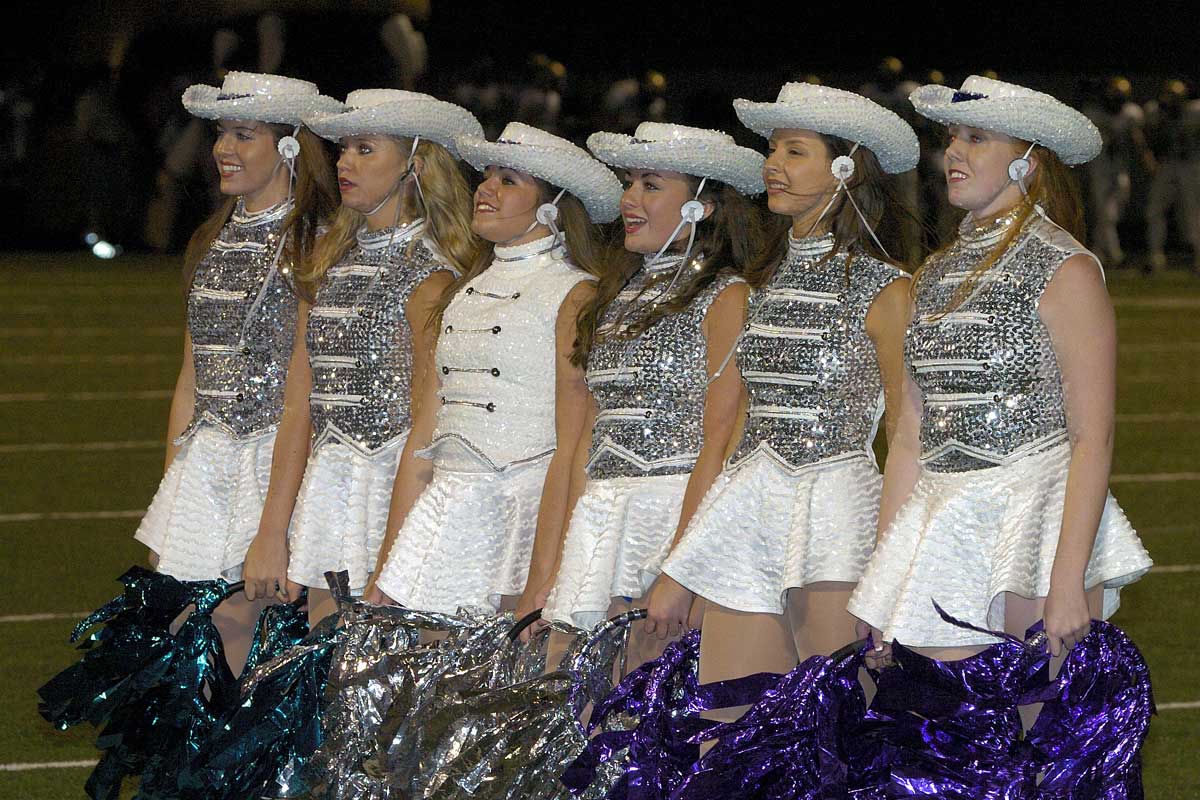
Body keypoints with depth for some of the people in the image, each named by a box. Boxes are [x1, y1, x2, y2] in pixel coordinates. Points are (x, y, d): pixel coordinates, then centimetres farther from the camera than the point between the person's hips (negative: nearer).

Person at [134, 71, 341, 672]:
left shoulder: (313, 244, -6)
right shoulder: (212, 243, 16)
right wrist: (173, 476, 16)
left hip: (276, 454, -7)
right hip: (206, 459, 7)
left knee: (235, 616, -12)